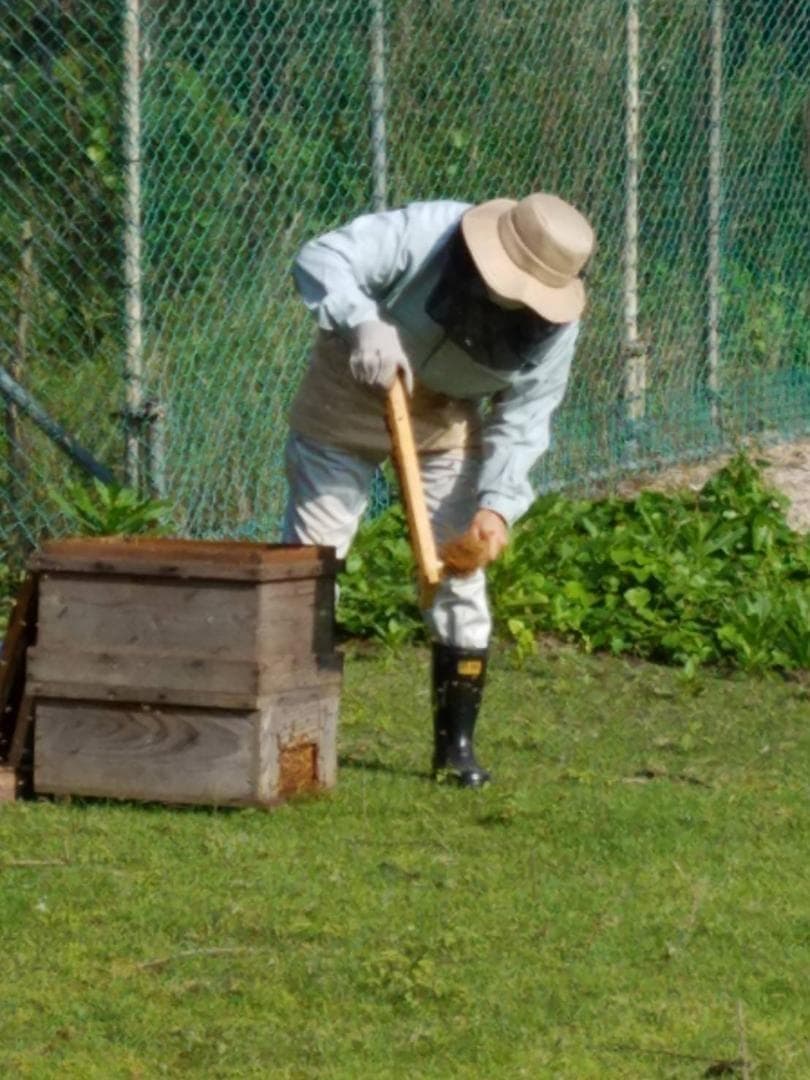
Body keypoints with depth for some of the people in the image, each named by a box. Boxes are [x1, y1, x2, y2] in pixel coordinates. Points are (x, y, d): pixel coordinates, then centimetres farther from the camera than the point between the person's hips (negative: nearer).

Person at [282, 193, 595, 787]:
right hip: (346, 407, -2)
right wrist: (363, 323, -56)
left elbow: (521, 420, -14)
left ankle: (457, 741, 11)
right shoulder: (425, 234, -33)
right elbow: (320, 260, -37)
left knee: (460, 580, 0)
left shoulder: (554, 323, -21)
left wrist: (498, 504, -29)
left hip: (445, 429, 3)